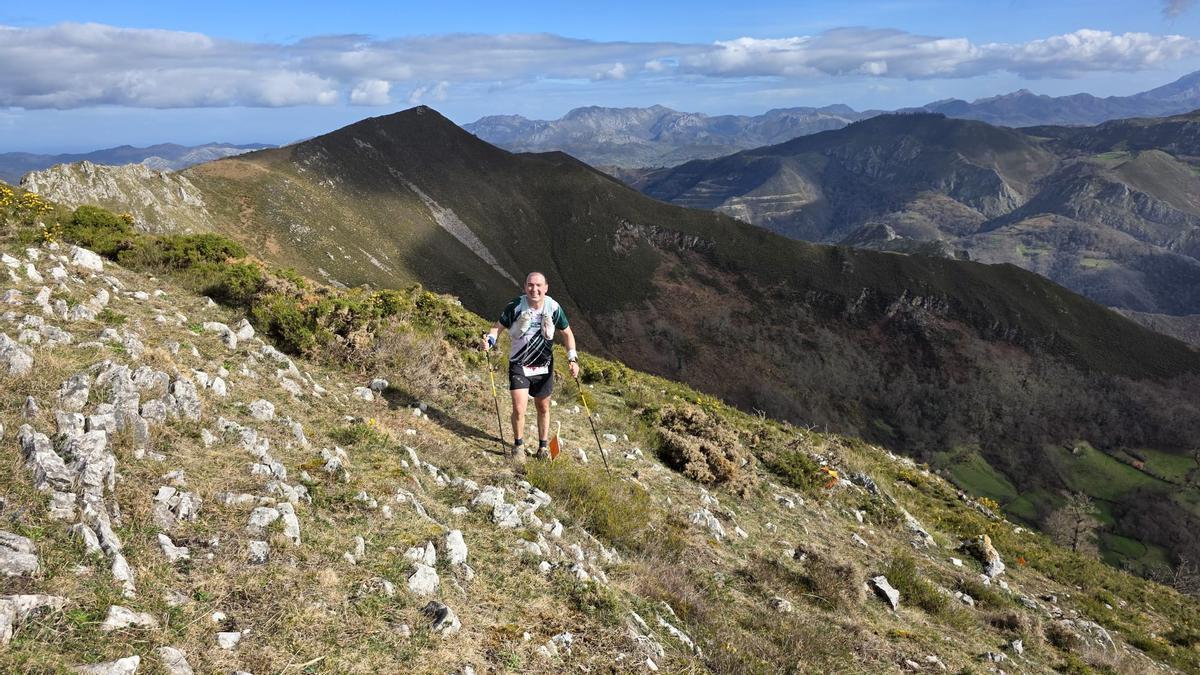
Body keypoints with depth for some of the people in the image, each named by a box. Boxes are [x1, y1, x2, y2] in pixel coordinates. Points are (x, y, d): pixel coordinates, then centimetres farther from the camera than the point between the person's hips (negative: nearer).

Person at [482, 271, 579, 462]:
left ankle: (543, 447, 33)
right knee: (519, 408, -12)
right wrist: (490, 340, -23)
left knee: (543, 408, 14)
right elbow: (498, 327, -3)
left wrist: (573, 358, -4)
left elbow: (567, 333, 4)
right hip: (519, 365, -2)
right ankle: (518, 446, 12)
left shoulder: (553, 308, -10)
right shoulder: (515, 307, -16)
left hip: (544, 366, 2)